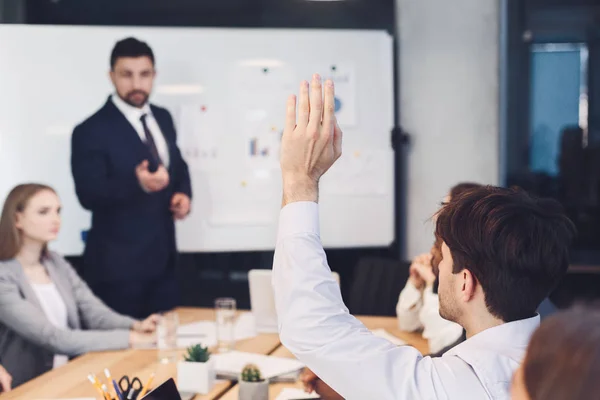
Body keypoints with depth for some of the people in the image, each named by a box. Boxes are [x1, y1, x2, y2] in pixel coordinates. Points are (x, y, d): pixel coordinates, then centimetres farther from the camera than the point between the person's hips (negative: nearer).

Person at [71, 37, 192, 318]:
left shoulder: (162, 118, 8)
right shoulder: (91, 131, -13)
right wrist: (137, 184, -35)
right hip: (118, 263, -6)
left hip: (162, 257, 6)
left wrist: (184, 193, -1)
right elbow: (88, 195, -20)